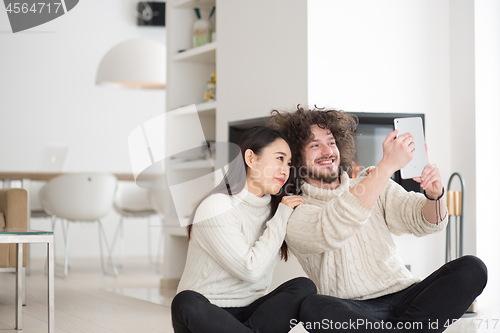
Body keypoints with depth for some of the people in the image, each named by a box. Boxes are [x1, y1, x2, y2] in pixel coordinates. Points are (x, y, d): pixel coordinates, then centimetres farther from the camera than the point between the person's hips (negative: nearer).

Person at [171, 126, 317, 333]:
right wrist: (282, 216, -11)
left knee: (303, 287, -18)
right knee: (186, 302, -39)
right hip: (206, 314, -6)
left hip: (250, 312, 6)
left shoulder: (274, 207, 12)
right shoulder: (217, 206, -12)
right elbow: (250, 270, -19)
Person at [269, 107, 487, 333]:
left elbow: (427, 222, 7)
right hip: (353, 310, -4)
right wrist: (388, 165, -29)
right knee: (312, 308, -38)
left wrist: (434, 195, -18)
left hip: (404, 295, 4)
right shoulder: (295, 214, -1)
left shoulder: (374, 186, 16)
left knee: (472, 268, -19)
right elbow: (334, 229, -24)